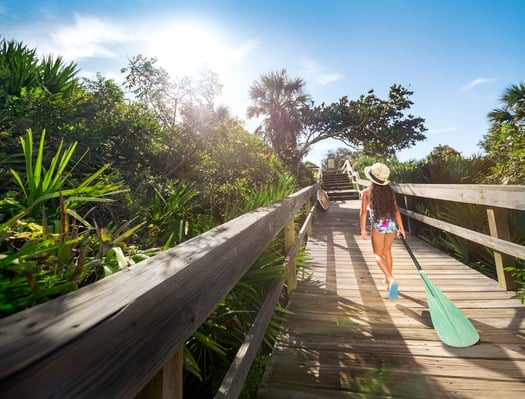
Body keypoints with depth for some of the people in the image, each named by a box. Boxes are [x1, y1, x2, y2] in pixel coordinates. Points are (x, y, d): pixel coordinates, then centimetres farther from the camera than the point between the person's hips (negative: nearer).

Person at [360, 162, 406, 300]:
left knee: (378, 254, 8)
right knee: (387, 251, 20)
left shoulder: (366, 192, -6)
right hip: (391, 224, 4)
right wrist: (401, 227, 7)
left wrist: (363, 229, -2)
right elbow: (396, 210, 2)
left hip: (378, 226, -4)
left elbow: (364, 212, -7)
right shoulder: (389, 191, 3)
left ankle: (391, 280, -14)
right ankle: (388, 280, 31)